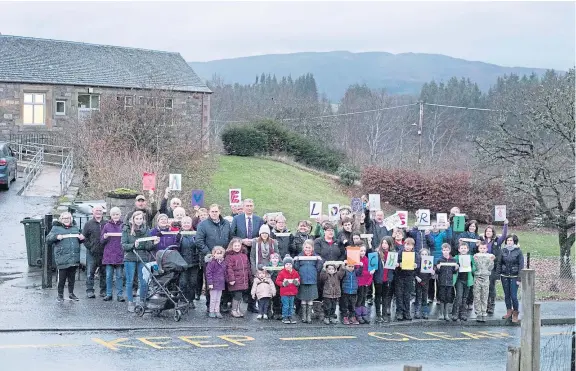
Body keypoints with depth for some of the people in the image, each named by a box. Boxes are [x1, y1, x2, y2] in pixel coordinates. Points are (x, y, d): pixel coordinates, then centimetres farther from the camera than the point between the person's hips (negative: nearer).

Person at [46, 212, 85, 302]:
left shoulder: (75, 228, 17)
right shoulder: (56, 228, 3)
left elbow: (79, 240, 29)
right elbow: (48, 239, -3)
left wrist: (82, 238, 6)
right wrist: (56, 237, -20)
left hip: (74, 258, 5)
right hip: (62, 259, -4)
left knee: (72, 277, 12)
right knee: (62, 277, -3)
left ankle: (71, 293, 24)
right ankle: (60, 295, 8)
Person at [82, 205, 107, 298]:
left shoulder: (106, 224, 8)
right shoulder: (88, 224, 4)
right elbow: (84, 237, 3)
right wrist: (90, 247, -7)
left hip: (104, 253, 2)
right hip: (92, 253, -2)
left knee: (104, 273, 7)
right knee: (90, 273, -3)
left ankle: (103, 291, 15)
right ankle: (89, 291, 1)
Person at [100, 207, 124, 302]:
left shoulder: (123, 226, 7)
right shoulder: (107, 226, 8)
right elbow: (101, 241, 8)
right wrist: (104, 238, -13)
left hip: (120, 254, -1)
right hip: (109, 254, 1)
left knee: (119, 275, 1)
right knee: (109, 275, 2)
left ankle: (120, 294, 5)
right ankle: (108, 294, 10)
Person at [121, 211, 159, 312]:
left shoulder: (146, 229, 6)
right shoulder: (127, 229, 0)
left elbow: (148, 246, 6)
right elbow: (123, 245, -6)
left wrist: (154, 243, -14)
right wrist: (133, 245, -22)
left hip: (143, 258, 2)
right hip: (130, 258, -2)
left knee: (144, 282, 0)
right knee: (129, 281, 3)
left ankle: (142, 302, 14)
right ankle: (130, 303, 13)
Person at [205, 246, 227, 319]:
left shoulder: (223, 263, 8)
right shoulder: (212, 262, -12)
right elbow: (208, 273, -14)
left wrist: (224, 281, 15)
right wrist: (210, 283, -17)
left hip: (221, 284, 6)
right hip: (214, 284, -6)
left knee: (218, 299, 12)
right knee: (213, 298, 0)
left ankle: (217, 311, 19)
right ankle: (211, 312, 10)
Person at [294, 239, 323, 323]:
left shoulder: (315, 256, 5)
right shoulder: (300, 256, 3)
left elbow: (318, 269, 2)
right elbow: (296, 268, 1)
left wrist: (320, 261, -12)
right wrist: (296, 261, -14)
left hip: (312, 281, 0)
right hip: (302, 281, 0)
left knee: (310, 300, 4)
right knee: (303, 299, 6)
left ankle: (309, 316, 11)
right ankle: (303, 316, 15)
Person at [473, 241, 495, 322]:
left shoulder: (489, 256, 6)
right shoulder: (476, 256, 2)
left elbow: (490, 268, 3)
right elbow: (475, 267, -4)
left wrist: (492, 260, -11)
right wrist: (475, 260, -18)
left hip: (486, 278, 1)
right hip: (477, 277, -1)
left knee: (485, 297, 3)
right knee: (477, 297, -2)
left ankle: (484, 313, 8)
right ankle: (478, 313, 3)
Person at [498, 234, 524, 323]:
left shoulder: (518, 251, -4)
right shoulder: (504, 251, 5)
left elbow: (521, 265, -5)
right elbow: (499, 263, 9)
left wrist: (519, 278, -9)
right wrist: (498, 275, 2)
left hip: (514, 277, -4)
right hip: (504, 276, 4)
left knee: (513, 296, -7)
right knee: (507, 295, 8)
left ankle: (515, 313, 8)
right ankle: (509, 311, 21)